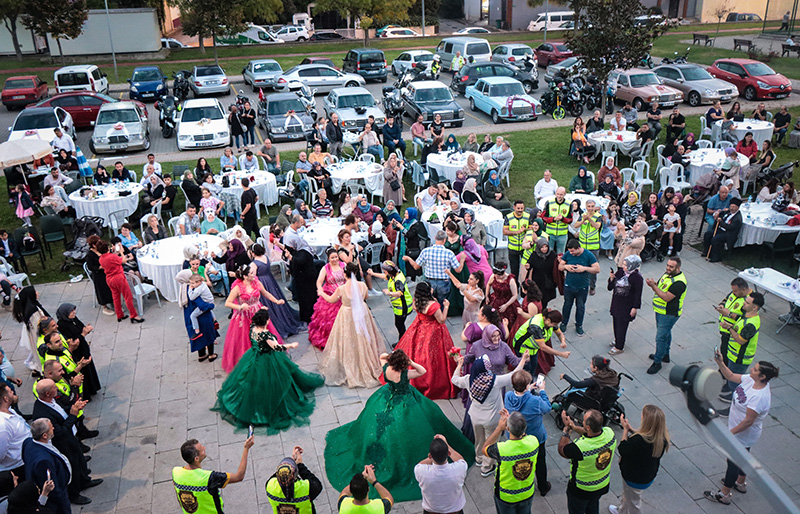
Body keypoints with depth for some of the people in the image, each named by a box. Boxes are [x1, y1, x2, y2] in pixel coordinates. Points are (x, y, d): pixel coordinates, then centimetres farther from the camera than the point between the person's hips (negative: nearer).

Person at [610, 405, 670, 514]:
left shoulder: (638, 441, -43)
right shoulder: (662, 438, -20)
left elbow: (622, 450, -25)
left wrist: (625, 429, -18)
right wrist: (631, 429, -4)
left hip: (635, 480, -7)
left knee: (633, 502, 23)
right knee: (627, 495, 35)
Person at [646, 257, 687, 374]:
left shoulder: (679, 282, -26)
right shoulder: (667, 274, 4)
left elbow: (667, 297, -30)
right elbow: (659, 288, 12)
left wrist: (654, 286, -30)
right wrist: (653, 284, -11)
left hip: (669, 314, -10)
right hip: (660, 311, 10)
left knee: (661, 337, -5)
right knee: (665, 333, 25)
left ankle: (657, 362, 5)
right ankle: (665, 354, 42)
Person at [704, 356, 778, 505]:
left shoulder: (759, 397, -37)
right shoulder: (751, 380, -12)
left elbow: (748, 421, -30)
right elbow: (731, 376, 4)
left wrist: (730, 433, -21)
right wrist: (720, 363, -10)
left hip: (743, 435, -9)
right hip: (741, 433, 9)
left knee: (733, 461, 8)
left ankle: (724, 494, 24)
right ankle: (741, 483, 52)